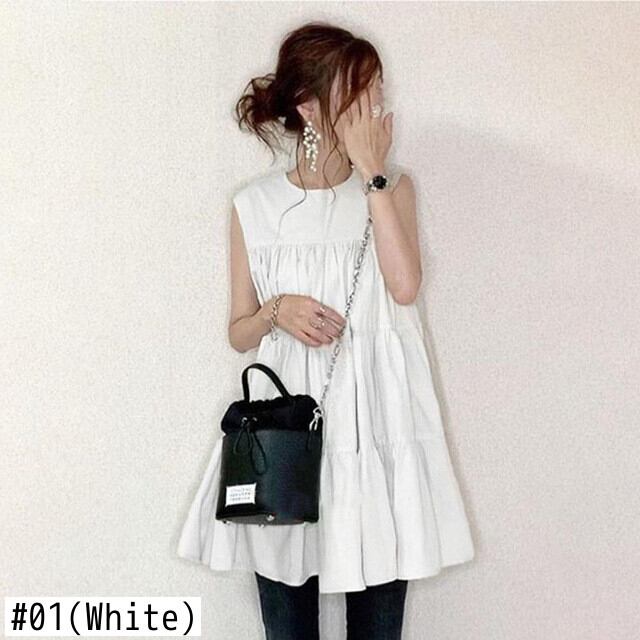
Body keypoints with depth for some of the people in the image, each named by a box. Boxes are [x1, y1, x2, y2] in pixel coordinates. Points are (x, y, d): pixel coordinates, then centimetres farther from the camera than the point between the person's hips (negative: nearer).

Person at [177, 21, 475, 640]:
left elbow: (404, 286, -15)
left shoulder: (392, 185, 4)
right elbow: (239, 333, 9)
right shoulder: (254, 205, 4)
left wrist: (370, 170, -12)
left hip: (376, 422, 0)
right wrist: (277, 312, -13)